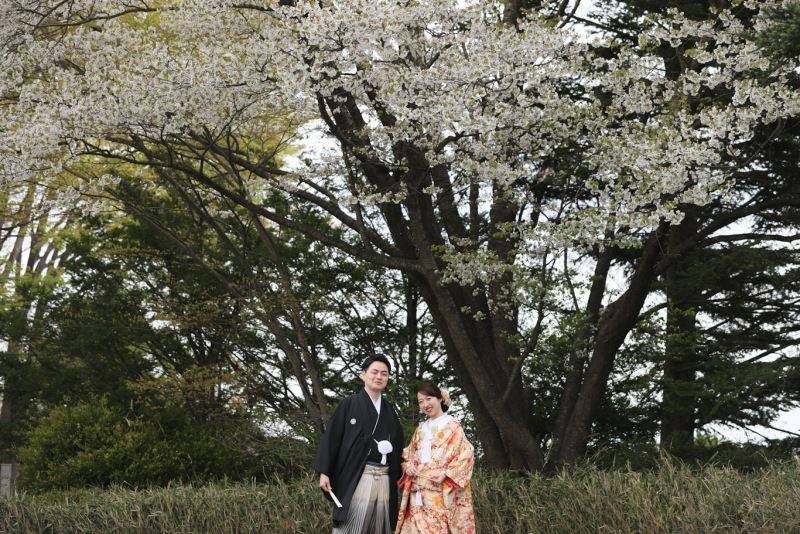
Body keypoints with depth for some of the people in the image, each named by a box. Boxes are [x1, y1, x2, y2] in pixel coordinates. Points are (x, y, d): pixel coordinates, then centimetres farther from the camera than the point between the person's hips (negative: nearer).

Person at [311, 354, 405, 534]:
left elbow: (398, 443, 19)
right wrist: (324, 472, -8)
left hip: (384, 478, 4)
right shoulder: (349, 404, 4)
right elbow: (331, 436, -1)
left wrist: (398, 475, 6)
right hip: (356, 478, -4)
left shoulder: (389, 410, 17)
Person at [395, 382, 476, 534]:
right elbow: (409, 453, 23)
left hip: (441, 491, -5)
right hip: (417, 492, 5)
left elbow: (465, 454, -5)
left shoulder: (452, 426, 1)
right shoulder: (421, 429, 19)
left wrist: (447, 474, -16)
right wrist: (407, 465, 1)